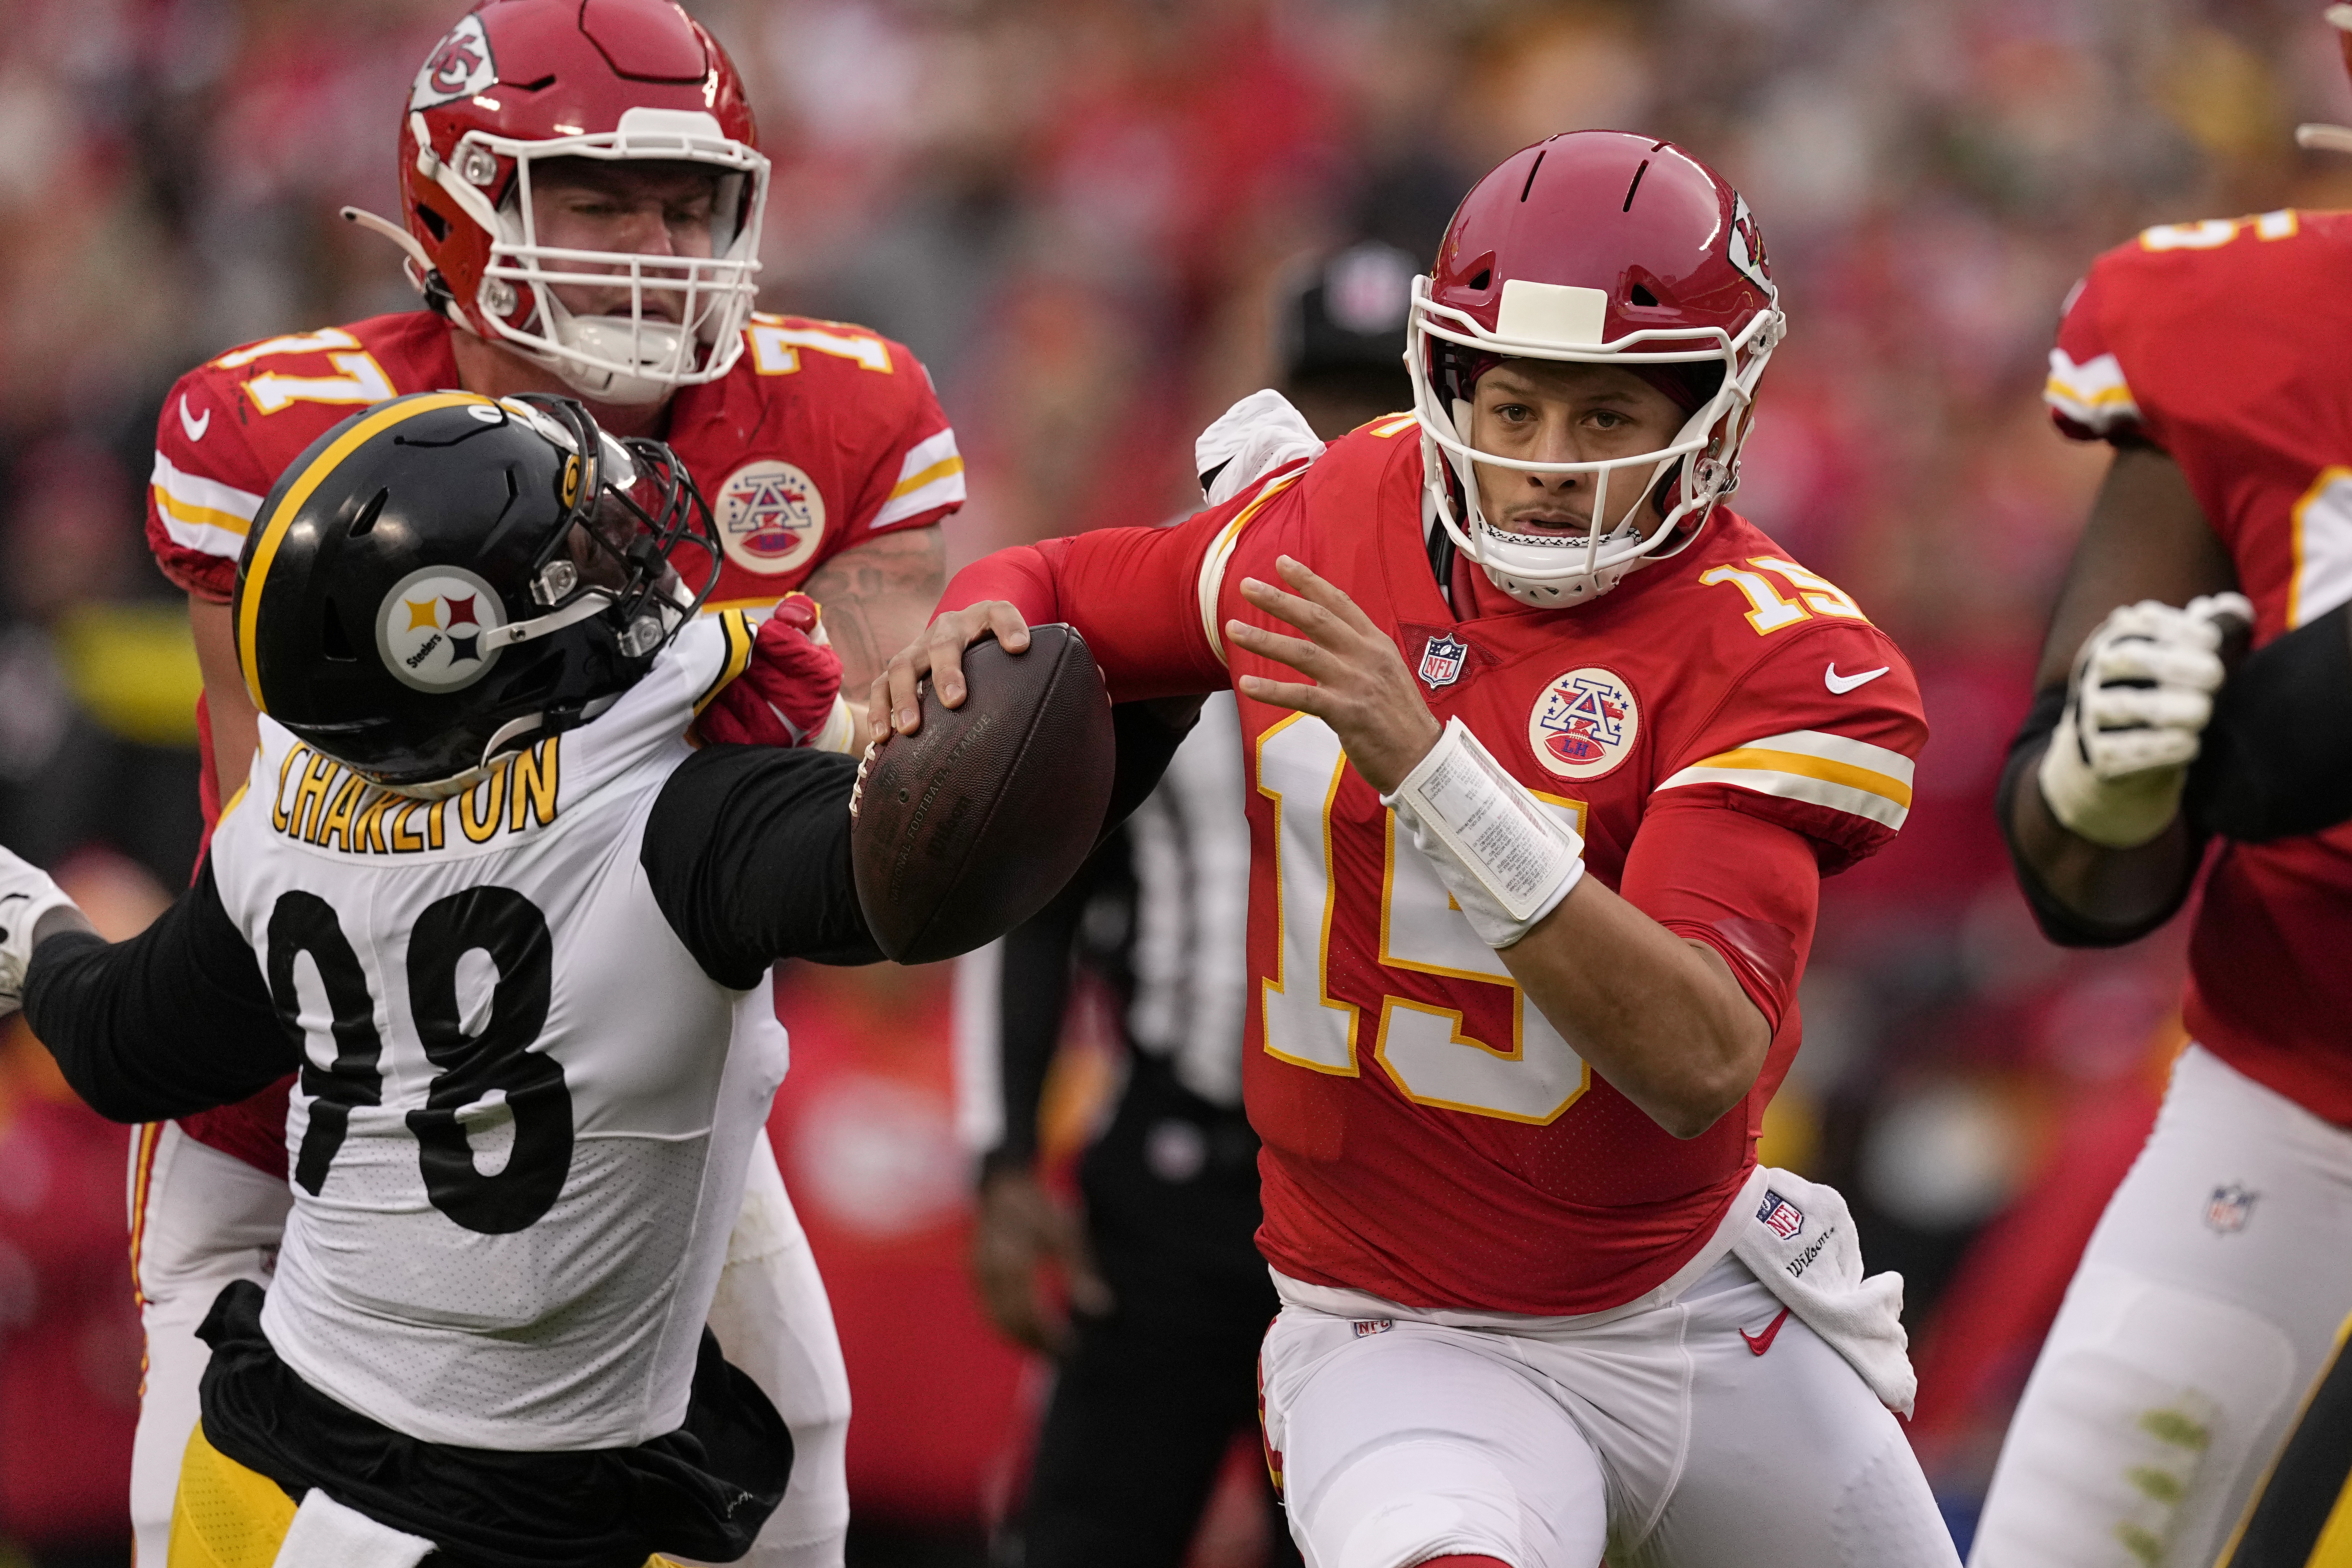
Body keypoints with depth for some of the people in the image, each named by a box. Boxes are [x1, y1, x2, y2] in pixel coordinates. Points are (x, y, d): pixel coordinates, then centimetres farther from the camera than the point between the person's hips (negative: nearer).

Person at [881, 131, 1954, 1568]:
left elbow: (1703, 1061, -29)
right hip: (1403, 1343, -1)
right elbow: (1073, 590, 15)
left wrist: (1427, 761, -36)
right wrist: (980, 622, -11)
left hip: (1700, 1319, 1)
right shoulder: (1342, 520, -4)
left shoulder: (1786, 665, -16)